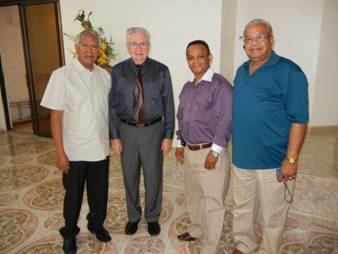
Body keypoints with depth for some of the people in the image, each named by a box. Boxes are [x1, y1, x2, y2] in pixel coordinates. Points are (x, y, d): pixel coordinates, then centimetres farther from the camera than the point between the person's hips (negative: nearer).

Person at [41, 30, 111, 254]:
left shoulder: (105, 76, 2)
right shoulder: (62, 75, -11)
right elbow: (56, 116, -11)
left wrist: (112, 138, 8)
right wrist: (60, 152, -12)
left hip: (100, 149, 4)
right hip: (74, 151, -3)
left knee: (100, 193, 18)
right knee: (73, 195, 15)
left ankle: (97, 224, 44)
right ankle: (69, 233, 40)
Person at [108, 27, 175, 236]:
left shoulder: (161, 71, -6)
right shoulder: (118, 71, -3)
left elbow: (168, 105, -3)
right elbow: (112, 106, -1)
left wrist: (168, 136, -5)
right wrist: (114, 136, -2)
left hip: (154, 130, -1)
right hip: (127, 130, 1)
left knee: (154, 176, 12)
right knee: (130, 176, 15)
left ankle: (152, 217, 36)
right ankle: (133, 216, 39)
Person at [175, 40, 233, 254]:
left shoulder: (220, 85, -13)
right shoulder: (187, 87, 12)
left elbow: (225, 121, -18)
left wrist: (214, 152, -19)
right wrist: (180, 144, 16)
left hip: (210, 152, -8)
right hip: (190, 151, 8)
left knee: (212, 201, 4)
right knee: (193, 194, 22)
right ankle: (197, 230, 43)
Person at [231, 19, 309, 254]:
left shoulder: (288, 71, -12)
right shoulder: (242, 71, 9)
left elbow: (299, 119, -14)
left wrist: (291, 159, -17)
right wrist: (234, 145, 14)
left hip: (273, 162, -6)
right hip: (241, 158, 6)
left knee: (272, 217, 12)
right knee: (242, 209, 21)